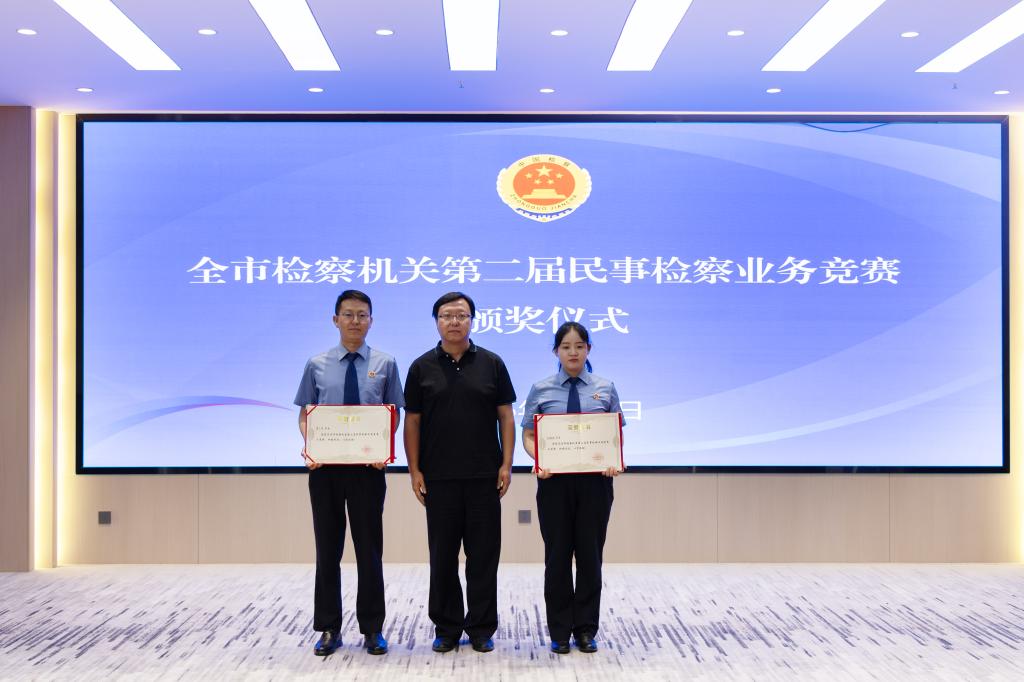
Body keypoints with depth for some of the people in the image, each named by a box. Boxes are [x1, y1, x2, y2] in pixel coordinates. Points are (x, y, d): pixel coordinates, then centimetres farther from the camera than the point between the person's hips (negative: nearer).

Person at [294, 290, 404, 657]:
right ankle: (329, 629, 19)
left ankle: (372, 629, 17)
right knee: (328, 549, 8)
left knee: (369, 549, 6)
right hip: (325, 467, 1)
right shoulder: (317, 365, 5)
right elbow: (304, 414, 6)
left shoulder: (385, 364, 3)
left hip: (368, 467, -1)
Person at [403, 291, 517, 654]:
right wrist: (414, 471, -2)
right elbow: (412, 422, 4)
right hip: (438, 478, 0)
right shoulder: (421, 368, 3)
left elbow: (505, 417, 3)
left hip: (484, 476, 0)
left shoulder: (492, 364, 3)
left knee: (483, 555, 4)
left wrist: (506, 465, -5)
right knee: (443, 556, 7)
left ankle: (481, 628, 14)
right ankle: (446, 628, 17)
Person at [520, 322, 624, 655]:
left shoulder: (605, 389, 4)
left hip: (595, 479, 1)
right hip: (554, 480, -1)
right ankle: (559, 631, 15)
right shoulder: (541, 389, 3)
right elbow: (529, 434, 2)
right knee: (558, 554, 4)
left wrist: (614, 460, -15)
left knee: (590, 553, 6)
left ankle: (586, 629, 17)